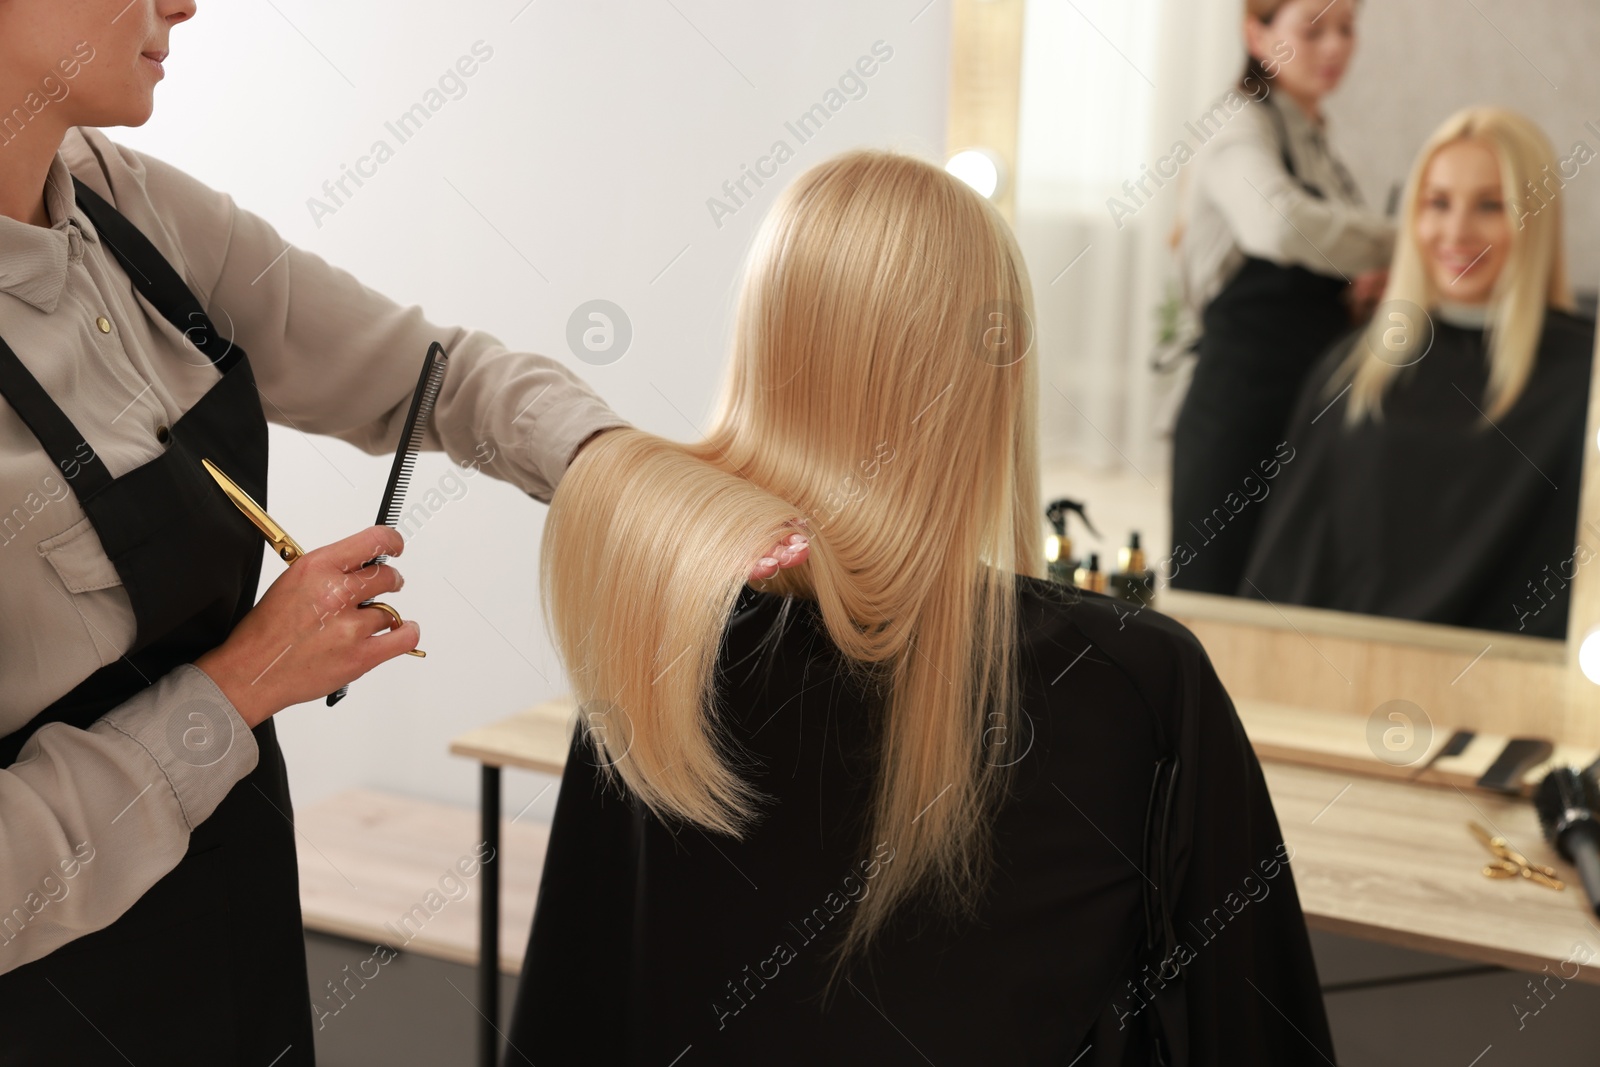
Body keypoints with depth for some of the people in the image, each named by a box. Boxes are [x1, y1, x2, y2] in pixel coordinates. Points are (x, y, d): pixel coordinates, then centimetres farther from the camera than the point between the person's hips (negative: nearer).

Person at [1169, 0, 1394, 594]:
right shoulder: (1243, 128, -7)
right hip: (1241, 417, -8)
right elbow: (1280, 223, -30)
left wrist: (1368, 288, 1)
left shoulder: (1318, 146, 18)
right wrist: (1401, 245, -18)